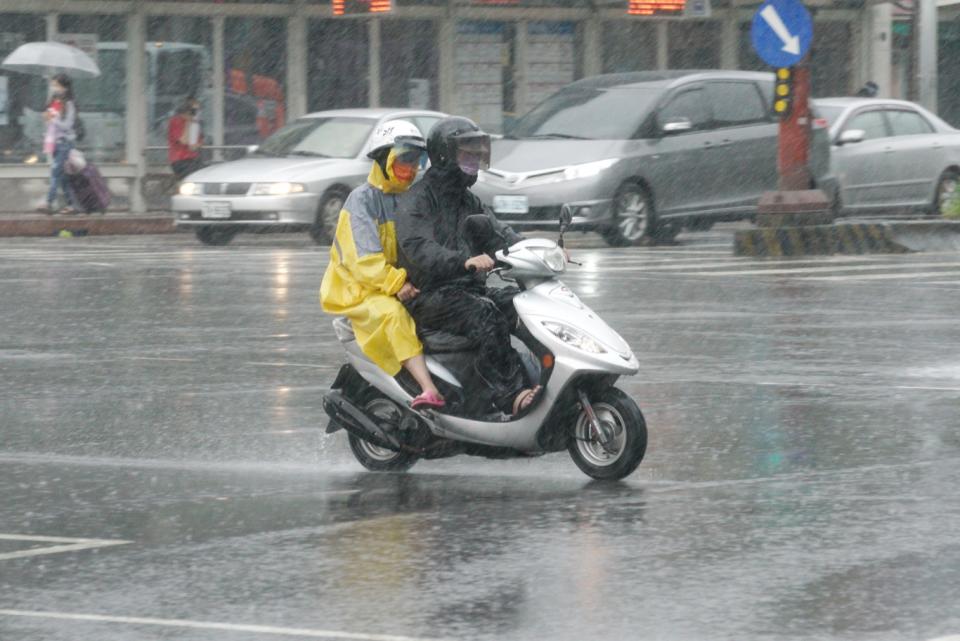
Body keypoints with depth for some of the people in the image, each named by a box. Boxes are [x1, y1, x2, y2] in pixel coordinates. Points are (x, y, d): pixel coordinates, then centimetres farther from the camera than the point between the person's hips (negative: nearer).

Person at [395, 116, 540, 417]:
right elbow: (417, 248, -22)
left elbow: (500, 234, 12)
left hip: (469, 288, 8)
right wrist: (465, 261, -39)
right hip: (429, 296, -8)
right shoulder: (418, 199, -5)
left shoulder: (469, 202, 23)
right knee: (482, 313, -34)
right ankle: (511, 394, -42)